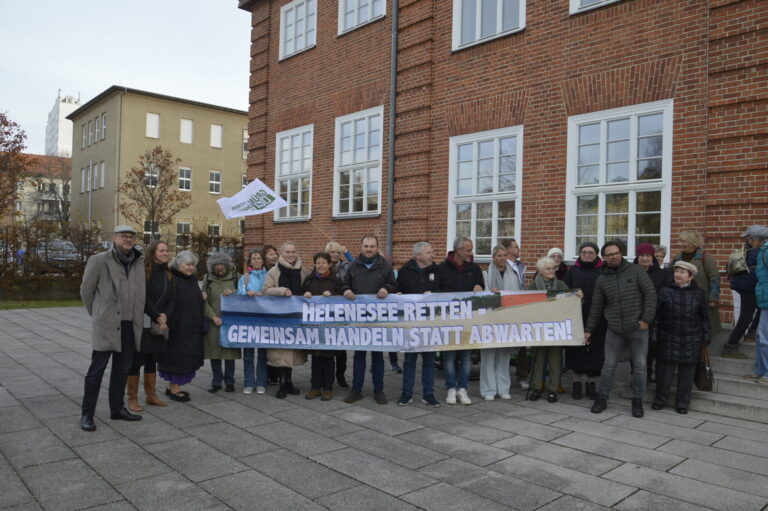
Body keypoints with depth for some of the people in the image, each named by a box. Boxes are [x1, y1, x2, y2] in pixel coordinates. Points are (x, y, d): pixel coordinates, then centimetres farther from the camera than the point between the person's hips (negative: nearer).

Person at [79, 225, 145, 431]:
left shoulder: (139, 263, 9)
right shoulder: (99, 260, -5)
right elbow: (86, 291, 2)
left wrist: (138, 317, 11)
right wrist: (98, 316, 8)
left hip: (130, 325, 5)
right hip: (107, 324, -5)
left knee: (122, 369, 13)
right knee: (97, 369, 0)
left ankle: (117, 409, 25)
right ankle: (87, 415, 9)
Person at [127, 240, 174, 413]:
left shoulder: (168, 275, 9)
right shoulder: (143, 272, -11)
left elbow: (172, 299, 5)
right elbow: (143, 299, -15)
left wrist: (165, 316, -10)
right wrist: (157, 318, -13)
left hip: (158, 325, 6)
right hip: (141, 323, -6)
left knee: (152, 360, 13)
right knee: (136, 360, 0)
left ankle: (151, 395, 22)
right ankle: (132, 398, 9)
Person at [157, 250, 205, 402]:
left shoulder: (192, 279, 12)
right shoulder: (171, 279, -13)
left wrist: (202, 297, 7)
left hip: (191, 326, 8)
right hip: (177, 325, -8)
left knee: (185, 356, 13)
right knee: (176, 355, 0)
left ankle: (172, 386, 24)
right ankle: (174, 389, 10)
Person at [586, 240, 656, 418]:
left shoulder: (636, 271, -3)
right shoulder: (602, 279, 4)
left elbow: (650, 293, -5)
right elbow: (596, 307, 9)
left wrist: (646, 319, -11)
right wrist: (589, 329, 10)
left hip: (637, 328, -1)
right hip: (614, 330, 2)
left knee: (639, 366, 5)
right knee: (608, 366, 5)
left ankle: (637, 400, 20)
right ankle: (602, 398, 18)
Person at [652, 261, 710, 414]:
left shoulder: (698, 293, 7)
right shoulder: (665, 291, 5)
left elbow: (704, 317, 11)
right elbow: (657, 314, 5)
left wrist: (705, 337, 8)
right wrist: (654, 334, 1)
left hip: (691, 341, 1)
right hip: (668, 339, 0)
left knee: (686, 373, 6)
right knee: (665, 370, 3)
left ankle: (682, 403, 18)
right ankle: (660, 400, 16)